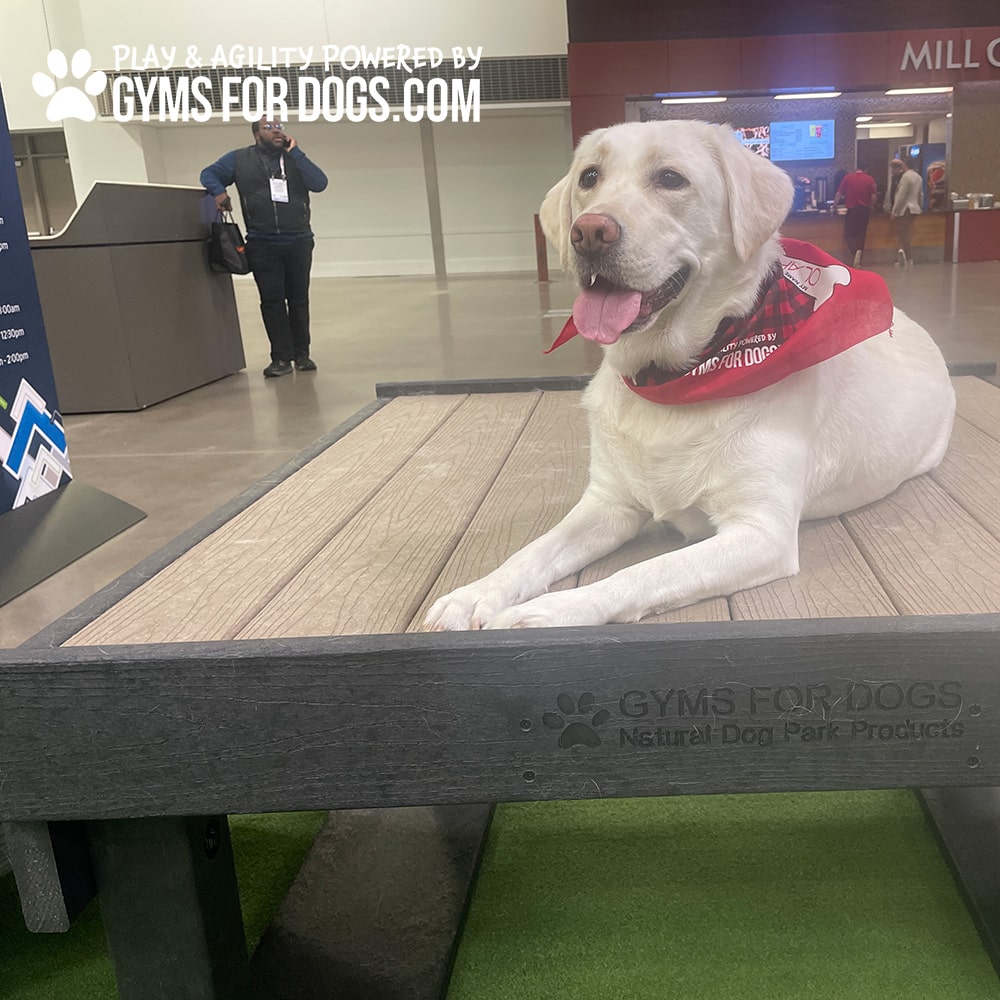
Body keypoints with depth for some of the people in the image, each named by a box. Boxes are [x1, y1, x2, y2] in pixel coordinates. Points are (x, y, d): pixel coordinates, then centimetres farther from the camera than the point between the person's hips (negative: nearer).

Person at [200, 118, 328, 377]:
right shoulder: (239, 159, 7)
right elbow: (208, 173, 14)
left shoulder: (295, 158, 9)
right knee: (272, 300, -2)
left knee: (298, 299, 5)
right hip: (262, 245, -1)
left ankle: (301, 353, 15)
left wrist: (295, 152, -8)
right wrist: (219, 191, -7)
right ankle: (281, 357, 3)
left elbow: (319, 183, -6)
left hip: (299, 242, 1)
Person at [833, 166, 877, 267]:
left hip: (851, 210, -2)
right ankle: (858, 262, 7)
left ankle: (855, 251, -21)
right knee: (861, 235, 10)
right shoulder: (870, 179, 1)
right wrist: (871, 208, 13)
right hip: (864, 210, 2)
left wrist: (834, 206, 11)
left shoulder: (847, 178, -1)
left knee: (849, 234, 6)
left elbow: (839, 194, -1)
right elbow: (873, 196, -3)